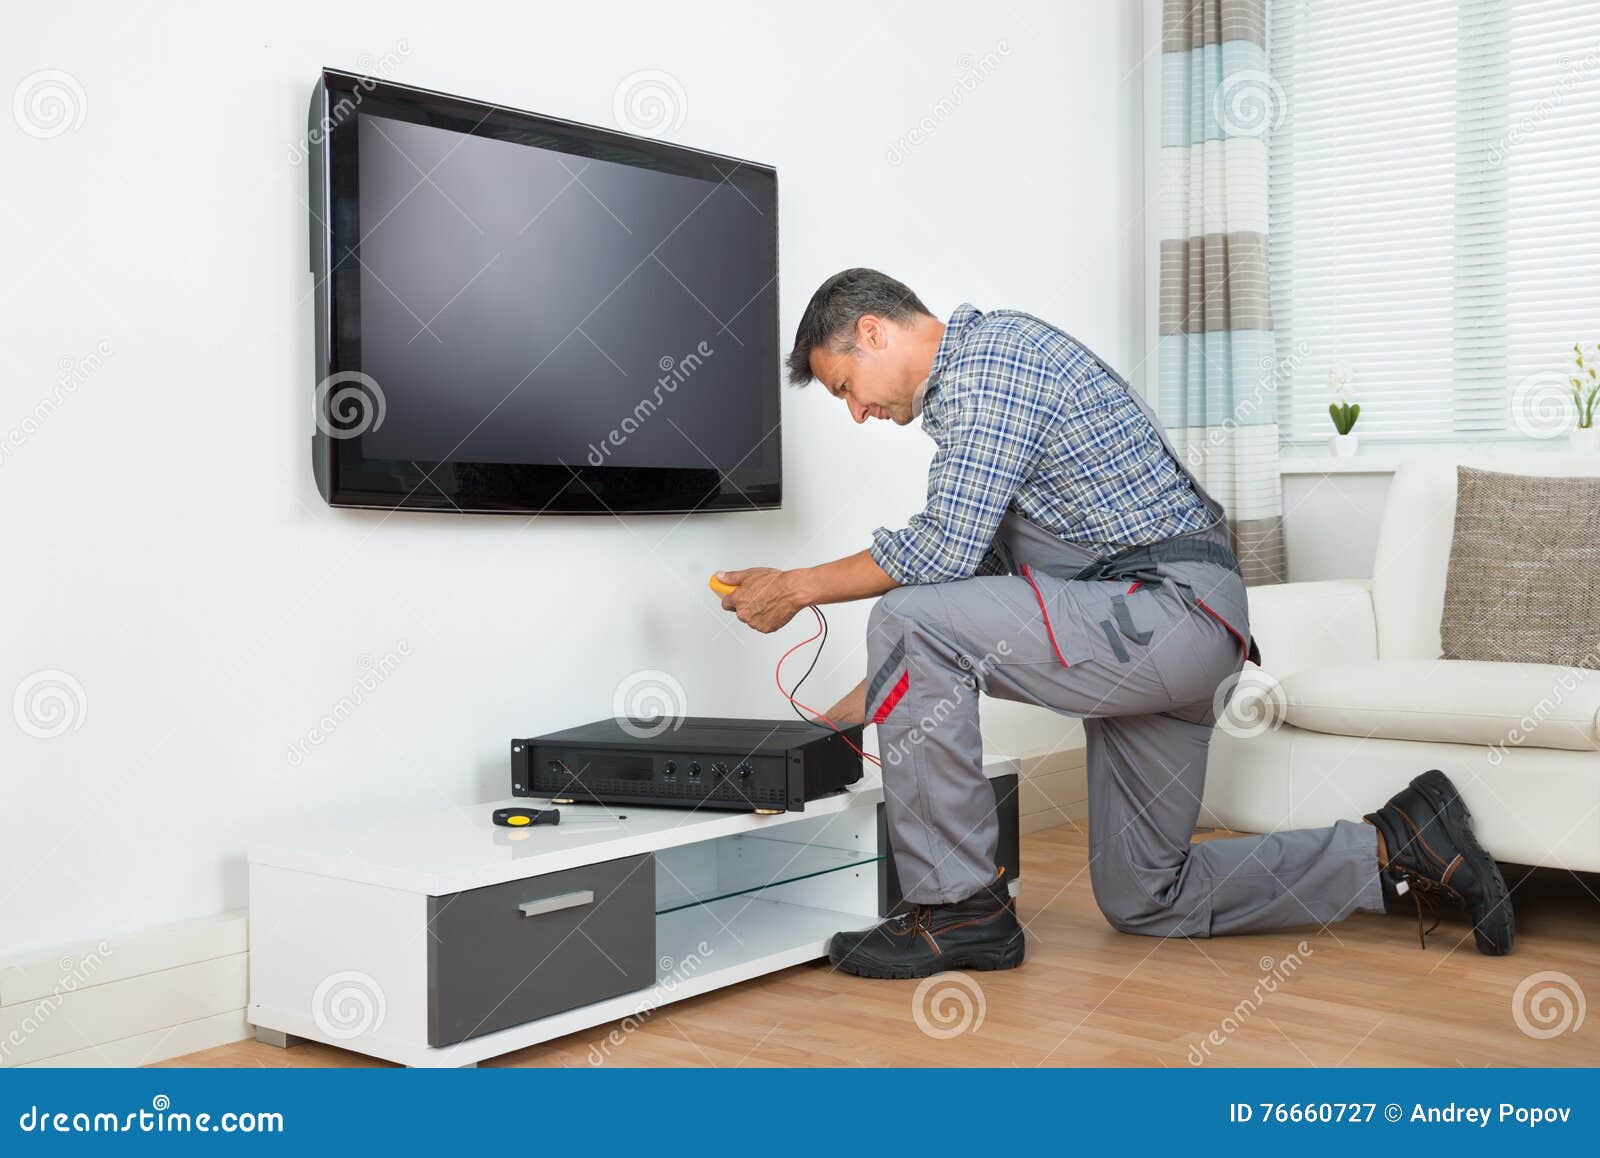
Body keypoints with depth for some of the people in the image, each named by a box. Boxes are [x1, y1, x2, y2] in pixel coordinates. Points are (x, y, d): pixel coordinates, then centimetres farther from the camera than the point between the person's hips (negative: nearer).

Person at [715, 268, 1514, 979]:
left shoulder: (987, 360, -11)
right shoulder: (967, 386, 21)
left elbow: (945, 549, -22)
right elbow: (972, 569, 24)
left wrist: (799, 587, -9)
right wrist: (872, 698, 20)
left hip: (1169, 613, -11)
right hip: (1168, 634, 11)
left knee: (908, 621, -21)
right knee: (1144, 900, 15)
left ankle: (960, 908, -12)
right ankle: (1397, 850, 18)